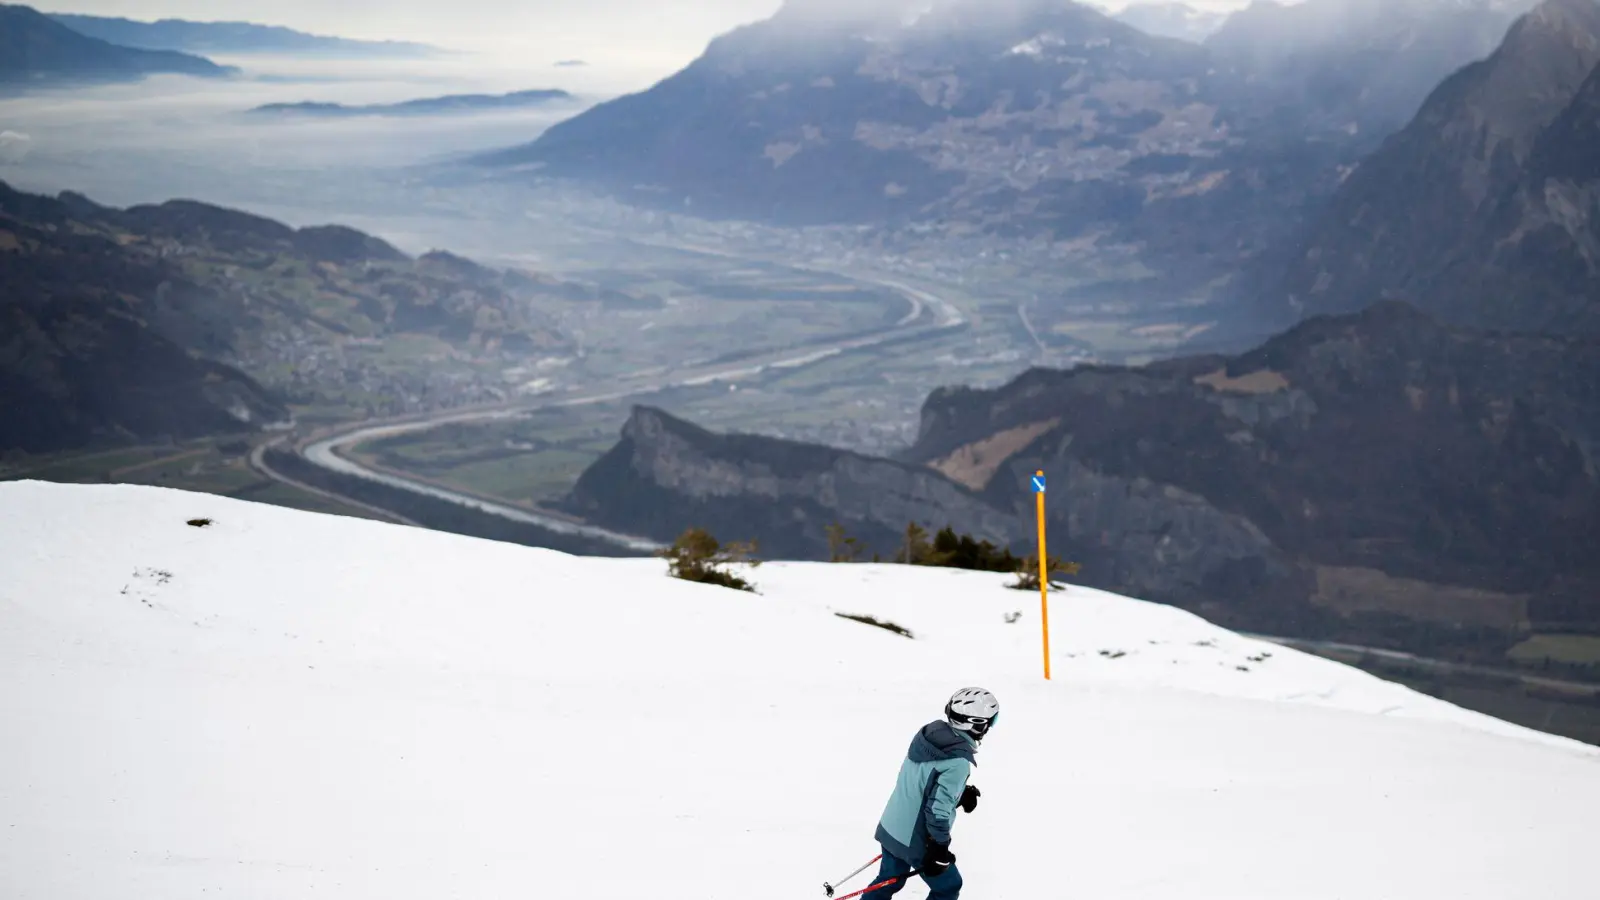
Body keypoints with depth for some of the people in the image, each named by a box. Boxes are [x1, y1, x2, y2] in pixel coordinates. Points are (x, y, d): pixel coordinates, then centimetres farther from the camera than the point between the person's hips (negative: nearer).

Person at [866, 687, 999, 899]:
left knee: (889, 881, 25)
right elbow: (938, 807, -28)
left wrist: (961, 795, 8)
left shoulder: (930, 732, -2)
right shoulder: (958, 761, -27)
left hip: (890, 828, 8)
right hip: (916, 842, -8)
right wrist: (940, 848, -17)